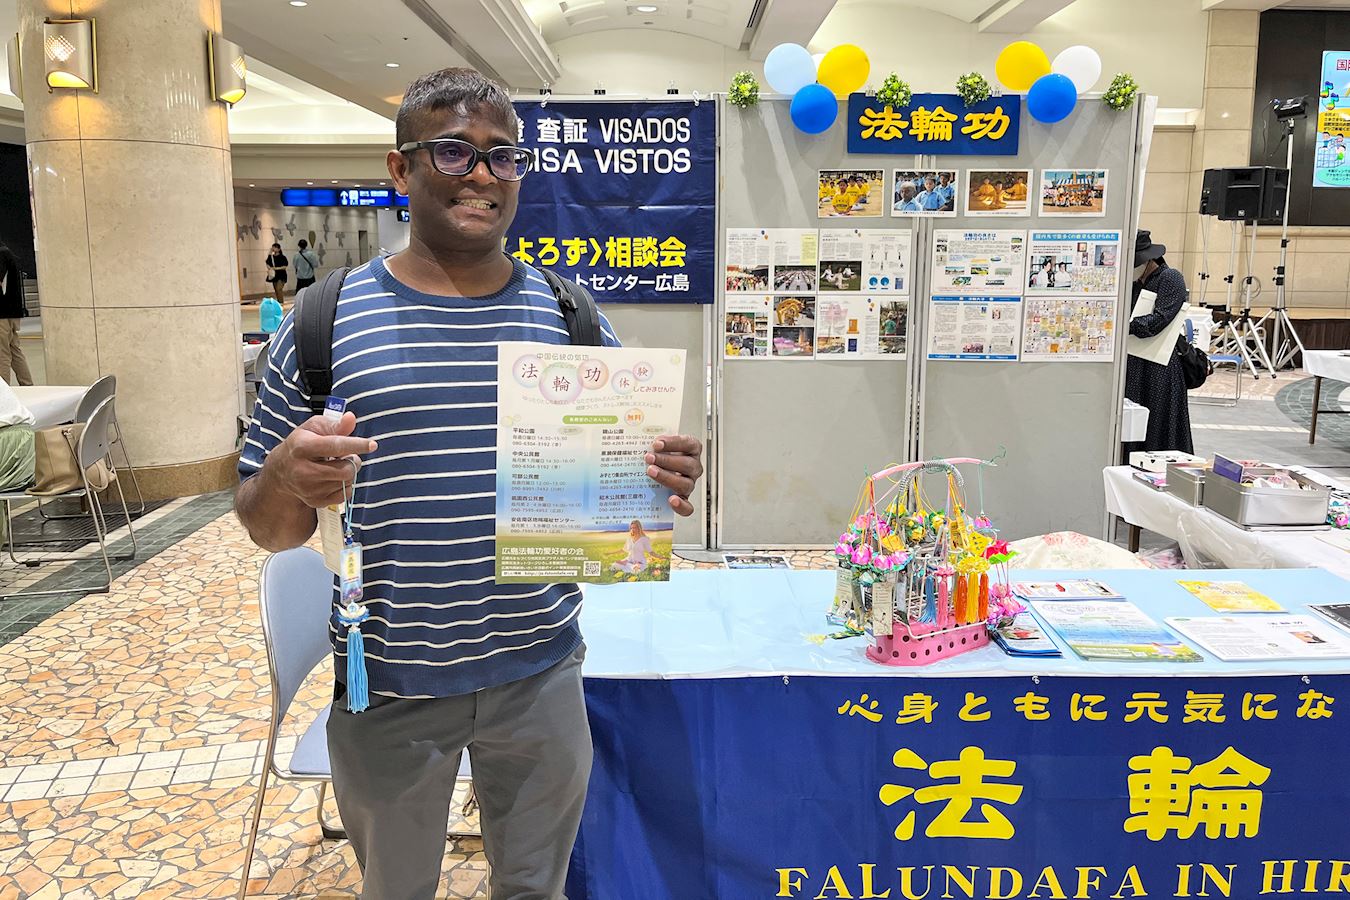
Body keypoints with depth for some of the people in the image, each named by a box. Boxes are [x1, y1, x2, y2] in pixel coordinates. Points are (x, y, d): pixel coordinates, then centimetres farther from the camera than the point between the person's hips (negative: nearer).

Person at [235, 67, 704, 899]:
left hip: (539, 673, 1)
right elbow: (269, 530, -1)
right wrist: (285, 481, -24)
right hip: (386, 686, -1)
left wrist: (666, 482, -18)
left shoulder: (570, 316, -1)